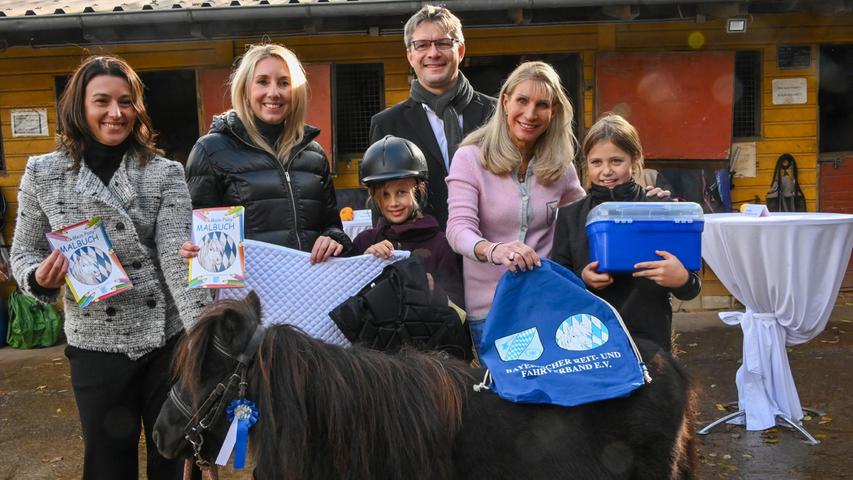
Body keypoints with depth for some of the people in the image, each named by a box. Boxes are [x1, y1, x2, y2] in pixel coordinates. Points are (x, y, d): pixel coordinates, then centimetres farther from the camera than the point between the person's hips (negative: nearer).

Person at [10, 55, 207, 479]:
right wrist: (39, 277, -15)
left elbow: (176, 257, -13)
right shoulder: (42, 174, 0)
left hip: (169, 338, 0)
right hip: (96, 344, 1)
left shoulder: (166, 173, -4)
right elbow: (23, 254, 9)